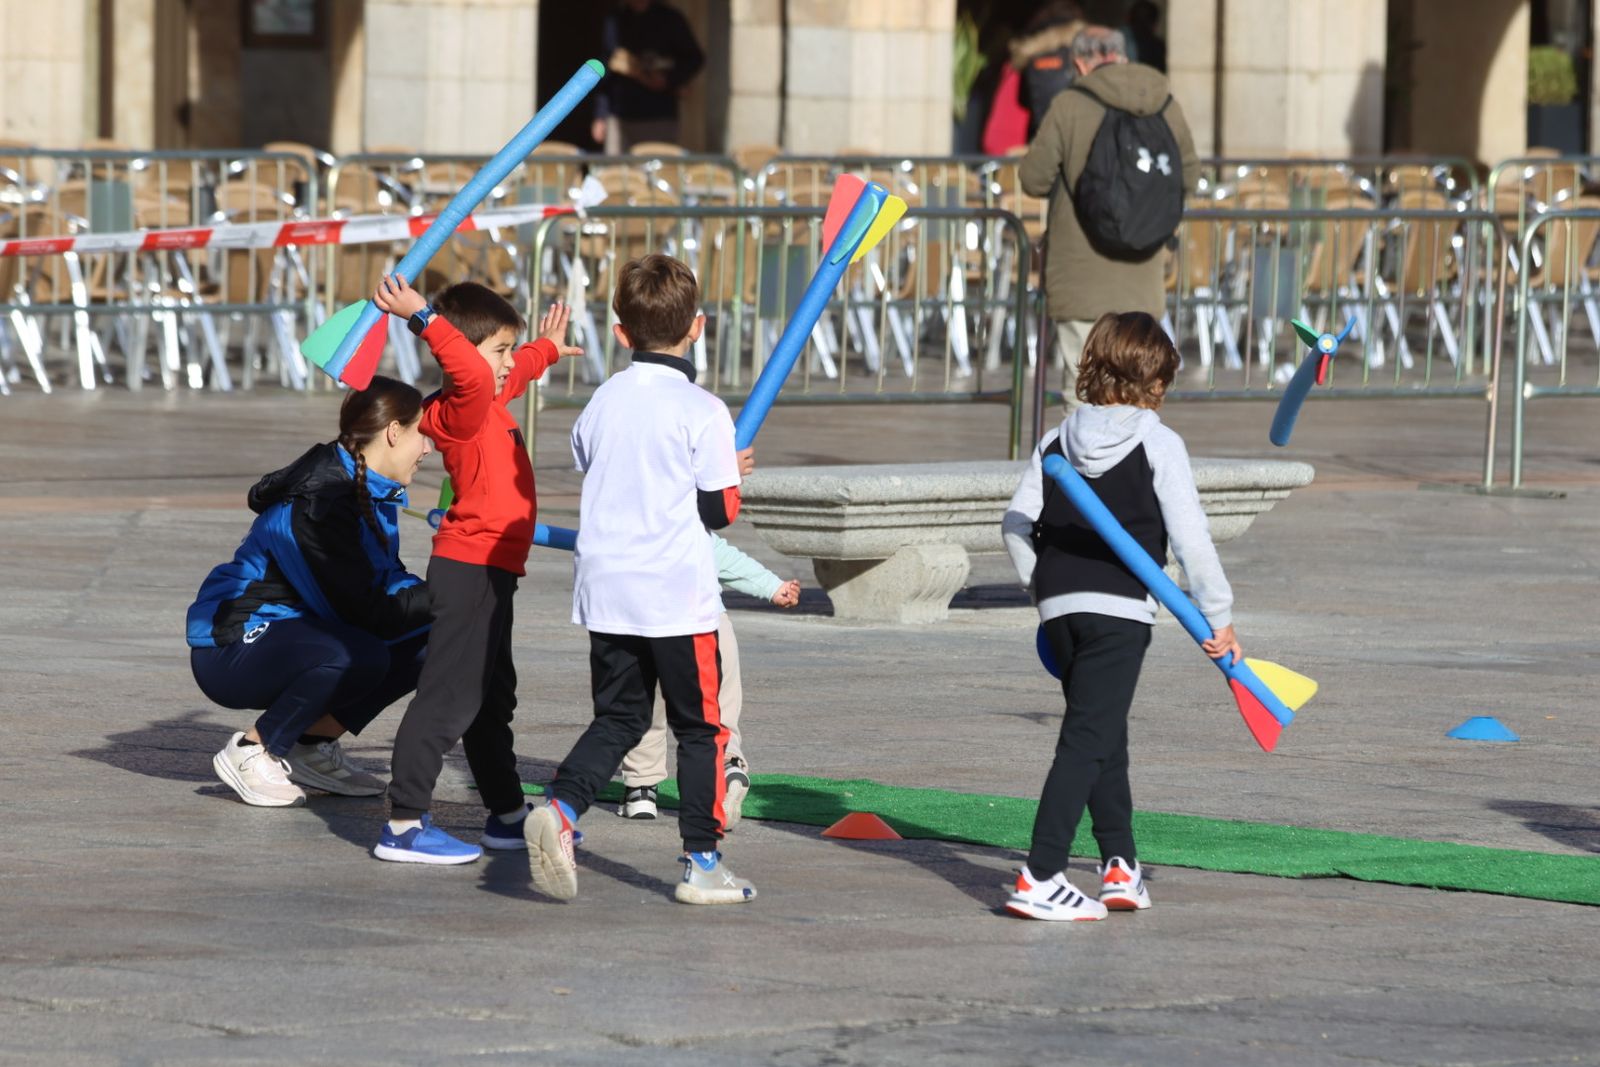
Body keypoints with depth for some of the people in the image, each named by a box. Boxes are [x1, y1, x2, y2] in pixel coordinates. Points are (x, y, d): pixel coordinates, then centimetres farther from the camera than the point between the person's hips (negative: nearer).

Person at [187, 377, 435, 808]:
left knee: (424, 642, 0)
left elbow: (387, 580, 10)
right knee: (360, 655, -35)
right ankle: (251, 753, -16)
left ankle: (313, 747, 7)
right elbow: (364, 613, -24)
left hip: (290, 633, 10)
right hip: (229, 653, -10)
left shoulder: (372, 491, 6)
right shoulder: (317, 503, -24)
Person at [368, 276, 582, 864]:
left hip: (490, 572, 11)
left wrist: (546, 349, 55)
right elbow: (472, 372, -39)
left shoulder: (493, 402, 15)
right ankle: (404, 824, -13)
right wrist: (426, 319, -41)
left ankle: (507, 814, 33)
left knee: (492, 699, 20)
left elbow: (516, 372, 39)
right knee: (448, 698, -12)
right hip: (470, 568, -11)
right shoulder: (460, 411, -15)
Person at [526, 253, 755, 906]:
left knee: (618, 719, 14)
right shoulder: (703, 411, -10)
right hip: (677, 595, -4)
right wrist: (731, 478, 15)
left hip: (606, 594, 5)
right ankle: (702, 864, 6)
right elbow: (717, 510, -9)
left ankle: (561, 807, -11)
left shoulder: (600, 405, 6)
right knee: (700, 728, 7)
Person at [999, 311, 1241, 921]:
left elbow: (1016, 523, 9)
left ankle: (1120, 866, 23)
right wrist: (1218, 615, -3)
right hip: (1121, 607, -6)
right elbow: (1190, 536, -9)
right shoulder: (1158, 445, -6)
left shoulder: (1057, 441, 9)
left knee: (1104, 736, 20)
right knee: (1088, 739, -7)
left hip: (1060, 609, 6)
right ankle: (1039, 879, -15)